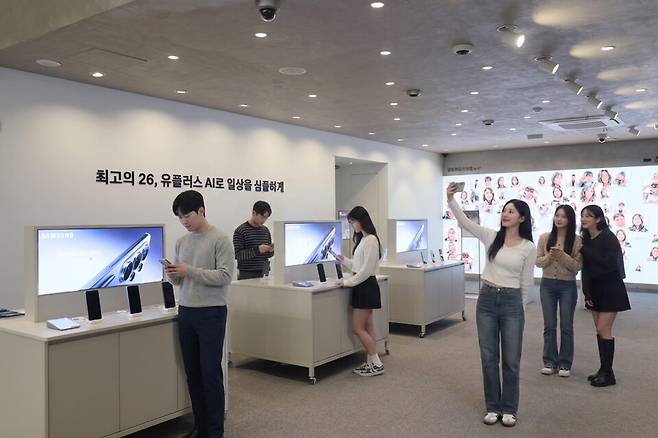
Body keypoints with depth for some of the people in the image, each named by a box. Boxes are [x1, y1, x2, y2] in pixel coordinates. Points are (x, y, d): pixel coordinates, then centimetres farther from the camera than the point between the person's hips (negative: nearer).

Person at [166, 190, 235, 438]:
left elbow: (225, 276, -16)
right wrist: (172, 275, -7)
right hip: (186, 313, 6)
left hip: (211, 313, -6)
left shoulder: (220, 240, -9)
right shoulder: (181, 242, 11)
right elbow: (181, 281, 16)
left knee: (210, 372, -1)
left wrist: (189, 271, -20)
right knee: (192, 372, 11)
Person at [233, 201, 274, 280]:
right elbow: (237, 255, -12)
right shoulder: (240, 231, -6)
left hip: (264, 274, 5)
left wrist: (270, 251, -4)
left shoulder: (266, 230, 11)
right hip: (247, 275, -5)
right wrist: (257, 250, -21)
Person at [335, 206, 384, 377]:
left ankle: (377, 364, 1)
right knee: (367, 327, 12)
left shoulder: (371, 240, -17)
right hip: (363, 286, 10)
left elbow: (366, 269, -20)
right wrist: (345, 261, 13)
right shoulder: (363, 239, 12)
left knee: (358, 328, -5)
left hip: (366, 286, -10)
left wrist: (347, 282, -16)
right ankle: (371, 362, 18)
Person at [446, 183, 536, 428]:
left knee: (511, 360, 5)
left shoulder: (529, 248, -4)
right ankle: (493, 407, 24)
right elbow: (464, 221, -9)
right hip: (486, 300, 2)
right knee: (489, 358, 8)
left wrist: (517, 306, 8)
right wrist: (451, 199, -22)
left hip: (512, 303, -2)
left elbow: (525, 284, 3)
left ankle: (509, 409, 23)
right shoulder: (491, 237, 1)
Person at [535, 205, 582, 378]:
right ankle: (550, 362, 19)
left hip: (568, 286, -2)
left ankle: (565, 363, 18)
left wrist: (562, 256, -23)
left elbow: (577, 266, -8)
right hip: (547, 285, 2)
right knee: (549, 325, 8)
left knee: (566, 326, 6)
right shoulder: (544, 238, 1)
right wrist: (549, 257, -17)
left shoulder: (576, 240, -6)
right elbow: (538, 262, 3)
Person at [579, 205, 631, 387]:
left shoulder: (608, 237, -13)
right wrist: (587, 293, 1)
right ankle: (604, 369, 17)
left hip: (610, 288, -7)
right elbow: (585, 268, 7)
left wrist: (586, 251, -17)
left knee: (604, 330, -7)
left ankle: (608, 373, 2)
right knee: (600, 330, 9)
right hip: (595, 288, 7)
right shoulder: (586, 240, 7)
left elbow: (609, 263, -23)